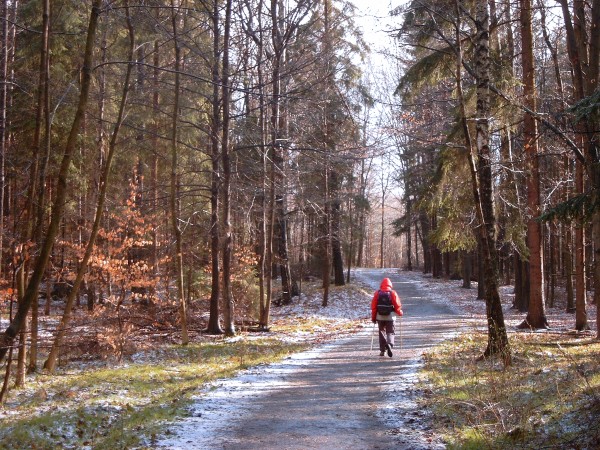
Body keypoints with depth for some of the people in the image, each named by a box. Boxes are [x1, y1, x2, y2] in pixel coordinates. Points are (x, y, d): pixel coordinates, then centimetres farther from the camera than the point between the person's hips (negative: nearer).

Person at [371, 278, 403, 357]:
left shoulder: (377, 293, 0)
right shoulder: (393, 293, -4)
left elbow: (373, 306, -1)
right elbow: (397, 305, -5)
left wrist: (373, 317, 6)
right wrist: (400, 313, 14)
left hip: (380, 316, 1)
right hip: (390, 316, -1)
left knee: (382, 332, 14)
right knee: (390, 332, 4)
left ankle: (382, 350, 14)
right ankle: (389, 344, -25)